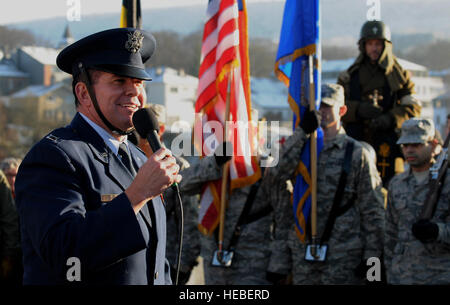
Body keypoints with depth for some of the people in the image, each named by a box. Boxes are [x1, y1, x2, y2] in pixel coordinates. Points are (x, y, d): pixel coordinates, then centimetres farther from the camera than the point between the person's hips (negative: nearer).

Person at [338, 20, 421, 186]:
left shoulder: (399, 76, 9)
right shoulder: (349, 76, 12)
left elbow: (413, 108, 2)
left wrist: (390, 119, -15)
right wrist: (358, 109, -15)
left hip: (388, 140, -1)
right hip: (356, 140, 1)